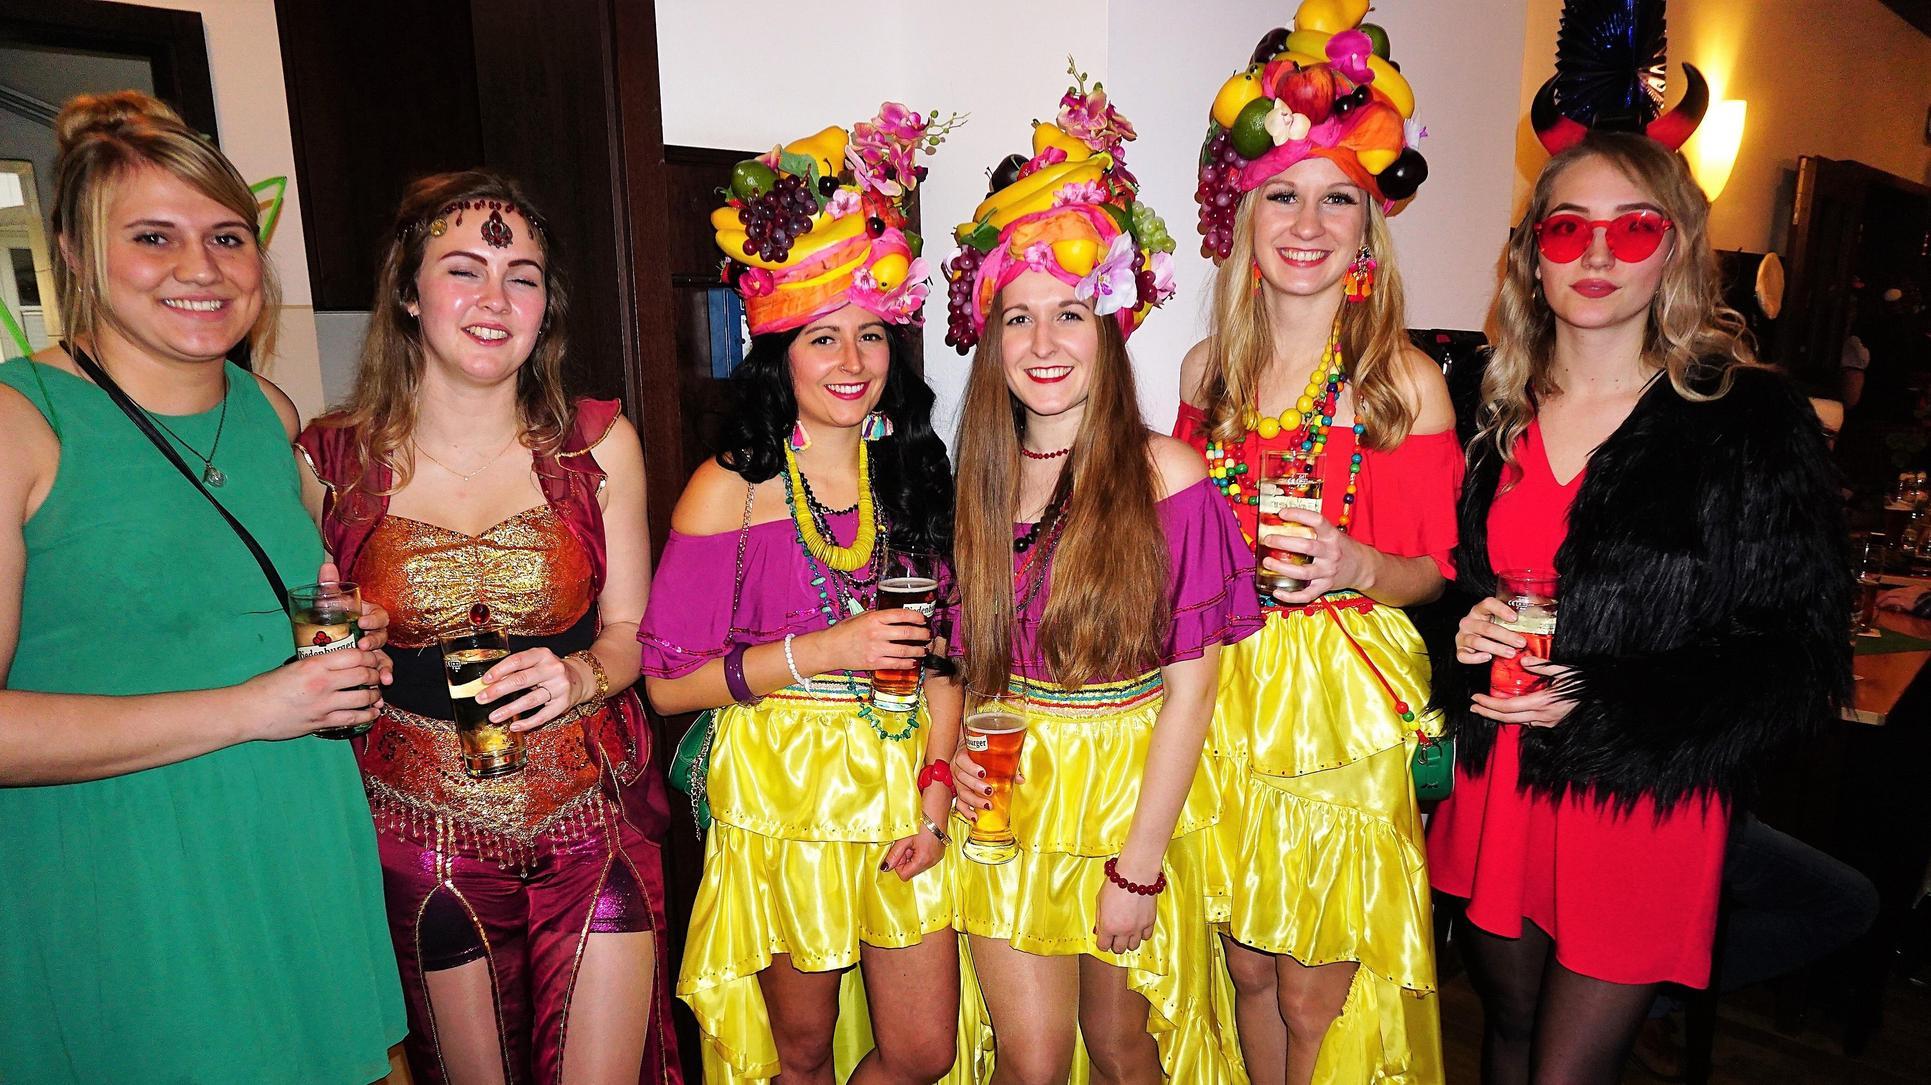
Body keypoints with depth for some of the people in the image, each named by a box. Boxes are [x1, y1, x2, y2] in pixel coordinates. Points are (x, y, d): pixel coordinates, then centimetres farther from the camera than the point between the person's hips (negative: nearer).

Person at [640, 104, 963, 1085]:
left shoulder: (912, 473, 3)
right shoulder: (730, 489, -9)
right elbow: (666, 680, -10)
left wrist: (933, 793, -3)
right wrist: (820, 652, -18)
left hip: (903, 792, 4)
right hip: (781, 795, -3)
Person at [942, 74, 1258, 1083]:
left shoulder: (1166, 476, -12)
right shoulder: (975, 481, -1)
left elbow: (1190, 686, -12)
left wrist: (1138, 866, -12)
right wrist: (954, 755, -6)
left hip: (1134, 790, -2)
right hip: (1009, 793, 2)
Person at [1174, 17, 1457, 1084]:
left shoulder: (1405, 380, -8)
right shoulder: (1209, 368, 3)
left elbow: (1434, 566, -4)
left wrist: (1355, 567, -22)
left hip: (1345, 702, -3)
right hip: (1226, 689, 4)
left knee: (1317, 992, 7)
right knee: (1248, 965, 18)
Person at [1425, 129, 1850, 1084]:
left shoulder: (1754, 422, -8)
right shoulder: (1491, 410, 3)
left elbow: (1800, 658, -8)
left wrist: (1599, 706, -17)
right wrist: (1462, 638, -10)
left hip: (1646, 808, -3)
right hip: (1491, 786, 4)